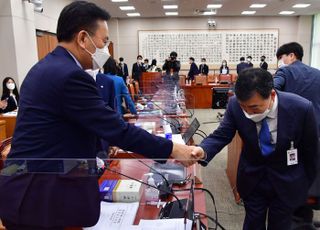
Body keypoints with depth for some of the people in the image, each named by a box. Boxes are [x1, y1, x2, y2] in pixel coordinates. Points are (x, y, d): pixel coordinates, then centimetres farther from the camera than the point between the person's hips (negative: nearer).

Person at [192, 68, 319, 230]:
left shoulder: (301, 108, -25)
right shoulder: (235, 105, -23)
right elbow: (221, 135, -15)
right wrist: (203, 151, -37)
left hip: (286, 181, -1)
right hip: (252, 176, 1)